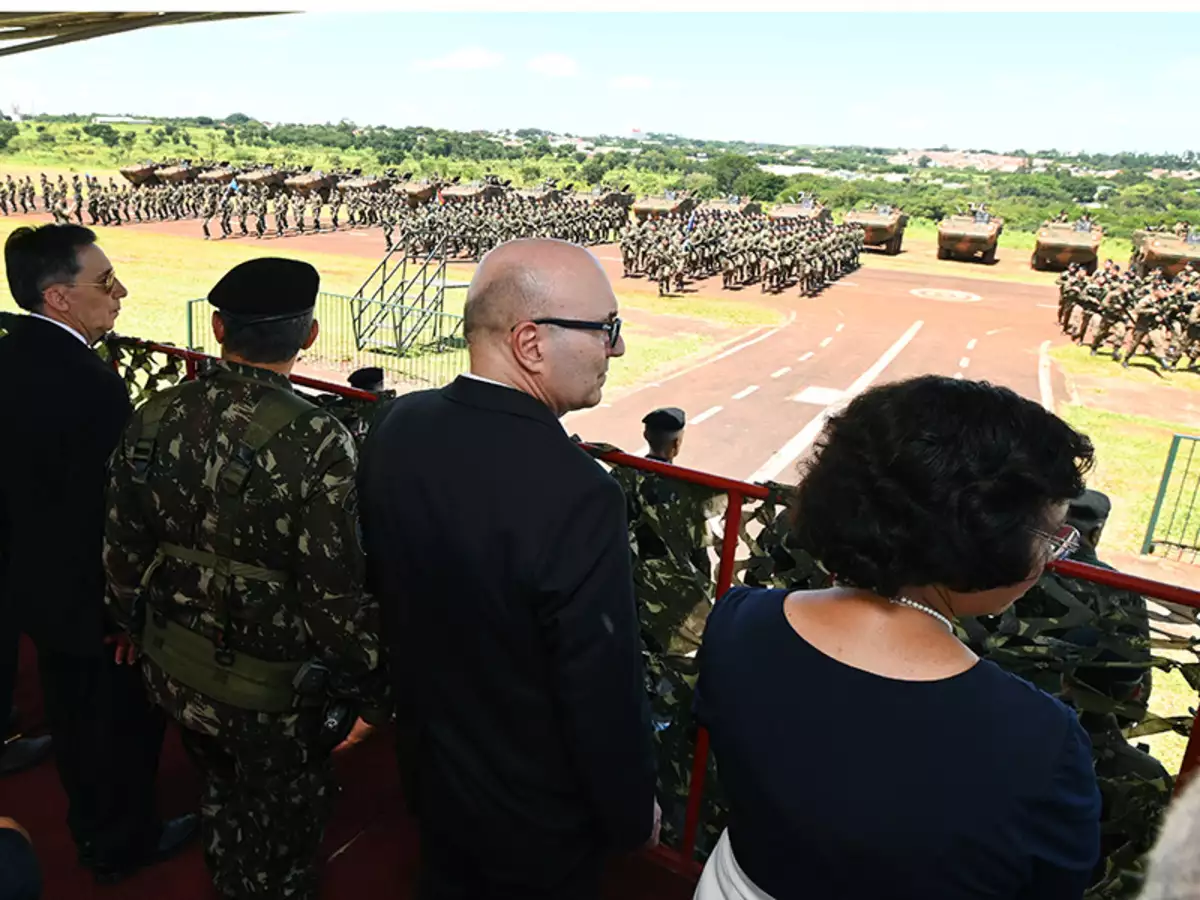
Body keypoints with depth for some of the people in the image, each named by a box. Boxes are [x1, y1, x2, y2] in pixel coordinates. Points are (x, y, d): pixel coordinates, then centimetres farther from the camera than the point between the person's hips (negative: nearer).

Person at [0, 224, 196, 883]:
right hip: (94, 596, -8)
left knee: (71, 710, 27)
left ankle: (90, 823, 50)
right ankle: (123, 842, 38)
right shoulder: (93, 384, -31)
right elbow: (111, 514, -28)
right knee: (122, 721, 15)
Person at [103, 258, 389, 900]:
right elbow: (335, 596, -24)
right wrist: (371, 679, -8)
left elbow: (123, 553, 2)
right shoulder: (316, 442, -28)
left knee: (223, 796, 33)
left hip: (176, 674, 6)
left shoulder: (154, 419, -10)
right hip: (275, 695, -5)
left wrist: (137, 629, 20)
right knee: (280, 844, 22)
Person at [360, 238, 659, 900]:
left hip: (429, 766, 6)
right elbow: (605, 693, -27)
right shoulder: (575, 494, -36)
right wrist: (634, 815, -8)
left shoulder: (397, 427, -14)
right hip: (538, 816, -5)